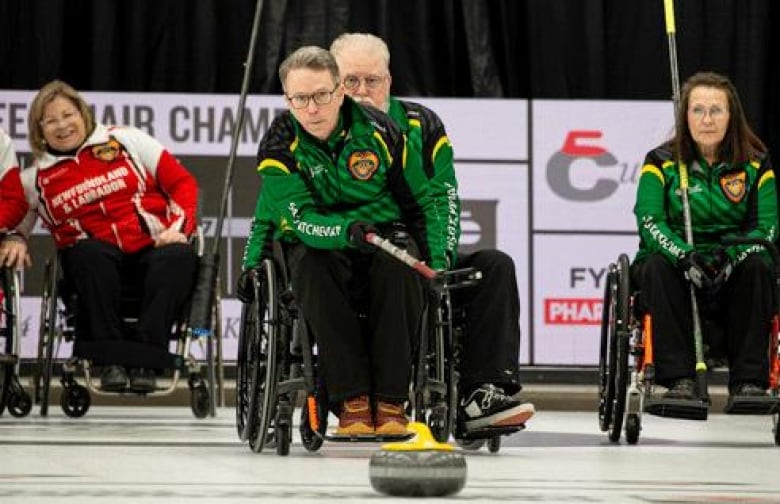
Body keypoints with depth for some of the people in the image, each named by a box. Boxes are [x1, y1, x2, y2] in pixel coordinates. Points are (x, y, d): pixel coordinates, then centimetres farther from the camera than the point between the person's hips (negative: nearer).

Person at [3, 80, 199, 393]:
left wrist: (179, 227, -5)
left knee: (178, 258, -34)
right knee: (89, 254, -36)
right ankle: (110, 358, -36)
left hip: (155, 246, 0)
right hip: (96, 261, 0)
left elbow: (181, 182, 10)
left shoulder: (125, 140, 11)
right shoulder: (35, 179, 14)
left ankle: (146, 359, -38)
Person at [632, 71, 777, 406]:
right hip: (678, 271, 0)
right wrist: (685, 256, -29)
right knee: (655, 267, -32)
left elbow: (768, 226, -3)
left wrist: (732, 257, -24)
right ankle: (679, 379, -36)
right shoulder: (661, 163, 3)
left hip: (733, 279, 1)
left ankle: (748, 380, -30)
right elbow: (649, 222, -9)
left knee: (758, 265, -30)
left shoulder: (755, 165, 6)